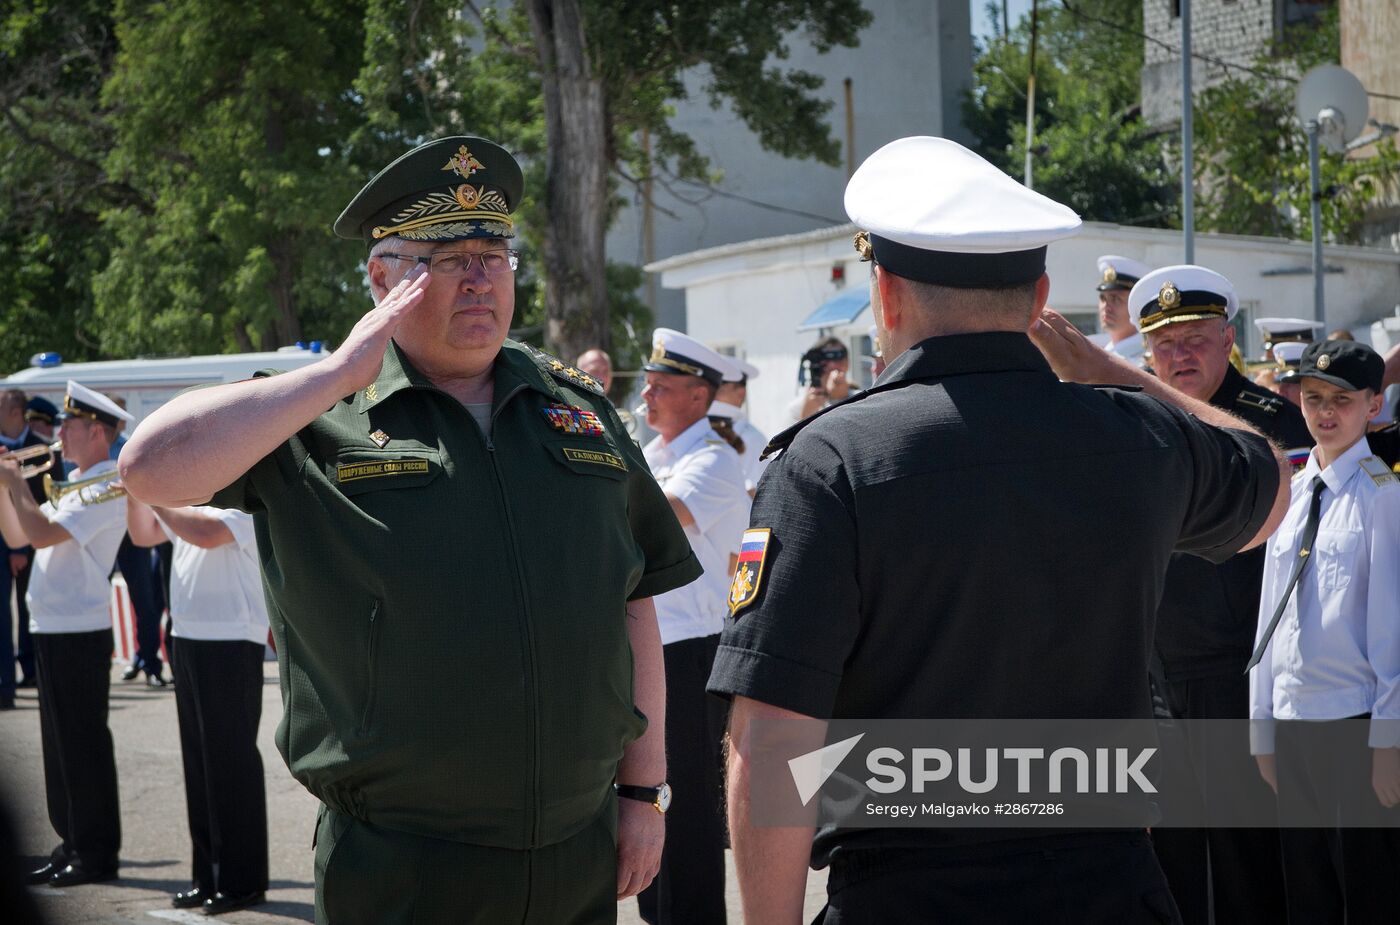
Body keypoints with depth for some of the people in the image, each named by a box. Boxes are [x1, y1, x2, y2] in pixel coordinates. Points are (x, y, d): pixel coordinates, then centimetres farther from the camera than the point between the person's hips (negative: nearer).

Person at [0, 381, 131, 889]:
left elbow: (43, 534, -25)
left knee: (83, 743, -5)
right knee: (60, 742, 13)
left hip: (78, 632, -10)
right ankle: (72, 842, 20)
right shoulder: (74, 487, 18)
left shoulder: (105, 490, -14)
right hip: (52, 629, 10)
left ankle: (97, 852, 1)